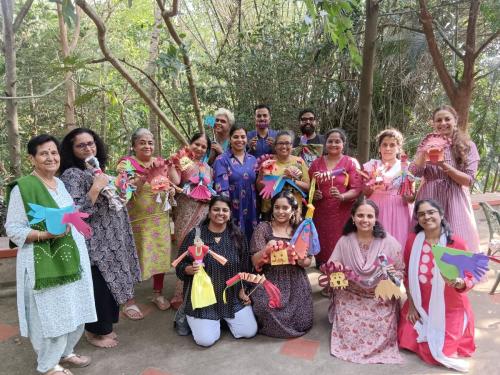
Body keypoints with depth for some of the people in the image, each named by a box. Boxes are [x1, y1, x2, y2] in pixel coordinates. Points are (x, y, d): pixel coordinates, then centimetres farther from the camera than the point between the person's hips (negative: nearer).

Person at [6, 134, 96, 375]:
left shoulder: (62, 183, 10)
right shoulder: (22, 187, -13)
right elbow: (13, 229, -15)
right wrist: (44, 234, -26)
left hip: (69, 258, 7)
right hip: (43, 262, -7)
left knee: (73, 309, 16)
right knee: (49, 313, 4)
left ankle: (65, 353, 36)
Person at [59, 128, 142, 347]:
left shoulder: (99, 169, 11)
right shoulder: (71, 174, -14)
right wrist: (96, 187, -26)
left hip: (112, 240, 8)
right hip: (94, 244, -8)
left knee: (111, 283, 17)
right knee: (99, 287, 3)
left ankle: (105, 326, 35)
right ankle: (96, 331, 24)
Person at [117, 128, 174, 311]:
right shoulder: (127, 163, -6)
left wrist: (171, 190, -2)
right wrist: (138, 183, -29)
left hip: (160, 218, 5)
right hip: (137, 219, -5)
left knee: (160, 254, 10)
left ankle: (158, 293, 29)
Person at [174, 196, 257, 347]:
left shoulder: (237, 235, -1)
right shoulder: (195, 234, -8)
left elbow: (245, 266, 5)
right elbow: (180, 266, -5)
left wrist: (243, 290, 1)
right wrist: (191, 269, -25)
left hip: (232, 297, 2)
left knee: (249, 332, -5)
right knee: (206, 340, -13)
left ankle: (225, 317, 24)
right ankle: (194, 318, 21)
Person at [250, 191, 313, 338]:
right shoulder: (263, 228, -4)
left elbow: (308, 262, 5)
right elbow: (255, 261, -8)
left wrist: (300, 260, -19)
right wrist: (266, 250, -29)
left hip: (296, 283, 3)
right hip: (270, 281, -2)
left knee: (301, 324, -7)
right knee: (273, 320, -23)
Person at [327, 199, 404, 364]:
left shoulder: (389, 242, -7)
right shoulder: (344, 241, -4)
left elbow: (401, 272, 0)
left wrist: (393, 275, -22)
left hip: (381, 299, 0)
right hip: (350, 298, 1)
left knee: (381, 331, -19)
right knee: (349, 330, -18)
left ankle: (378, 347, 14)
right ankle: (349, 346, 15)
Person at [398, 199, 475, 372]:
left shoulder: (457, 244, -18)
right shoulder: (412, 241, -8)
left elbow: (470, 279, -13)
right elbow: (408, 275, 0)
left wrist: (458, 283, -36)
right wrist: (411, 304, 0)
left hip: (450, 310, -3)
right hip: (420, 306, 3)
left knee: (436, 352, 0)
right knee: (406, 341, 2)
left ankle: (450, 342, 33)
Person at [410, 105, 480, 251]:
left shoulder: (468, 146, 2)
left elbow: (469, 180, -6)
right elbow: (415, 172, -6)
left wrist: (444, 166, -18)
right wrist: (424, 152, -21)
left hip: (455, 202, -1)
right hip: (429, 200, 1)